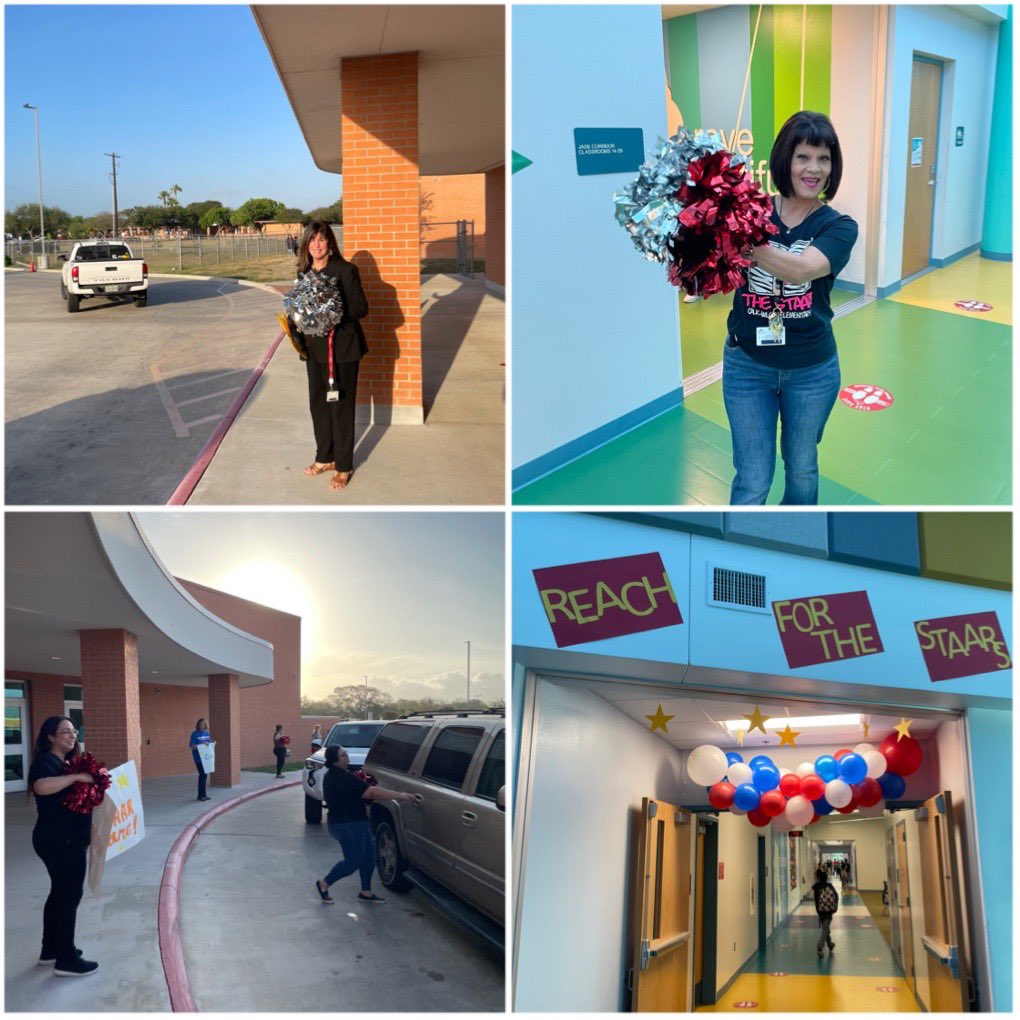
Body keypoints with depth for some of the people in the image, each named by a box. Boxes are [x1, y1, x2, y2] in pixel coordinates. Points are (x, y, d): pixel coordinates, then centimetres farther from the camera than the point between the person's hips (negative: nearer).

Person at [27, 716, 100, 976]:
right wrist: (77, 776, -33)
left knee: (61, 892, 17)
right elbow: (41, 786, -38)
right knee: (70, 894, -5)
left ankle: (51, 950, 28)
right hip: (57, 840, -10)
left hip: (68, 839, 10)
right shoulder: (46, 761, -16)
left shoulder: (67, 761, 14)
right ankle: (66, 960, 3)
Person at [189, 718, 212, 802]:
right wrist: (202, 745, -23)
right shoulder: (195, 734, -7)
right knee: (202, 774, -8)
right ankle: (201, 795, 0)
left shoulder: (207, 733, 10)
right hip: (198, 758, -6)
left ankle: (202, 795, 19)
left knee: (204, 775, 10)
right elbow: (192, 746, -11)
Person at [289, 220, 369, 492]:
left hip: (341, 347, -6)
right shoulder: (304, 272, 8)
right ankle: (325, 457, 30)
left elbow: (361, 307, -11)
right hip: (314, 347, 6)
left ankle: (343, 466, 12)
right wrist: (296, 324, -3)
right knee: (318, 403, 14)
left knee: (341, 406, 1)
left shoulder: (345, 270, -11)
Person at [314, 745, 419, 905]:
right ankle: (324, 884, 15)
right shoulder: (343, 777, -25)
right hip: (347, 825, -10)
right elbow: (372, 792, -29)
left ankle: (366, 892, 20)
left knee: (369, 855, 12)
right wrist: (400, 796, -28)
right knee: (353, 861, 0)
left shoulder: (333, 775, 8)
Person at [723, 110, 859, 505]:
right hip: (747, 364, -1)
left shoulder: (838, 227, -7)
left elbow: (801, 269, -28)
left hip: (811, 369, 1)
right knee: (752, 481, 2)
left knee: (802, 467, 20)